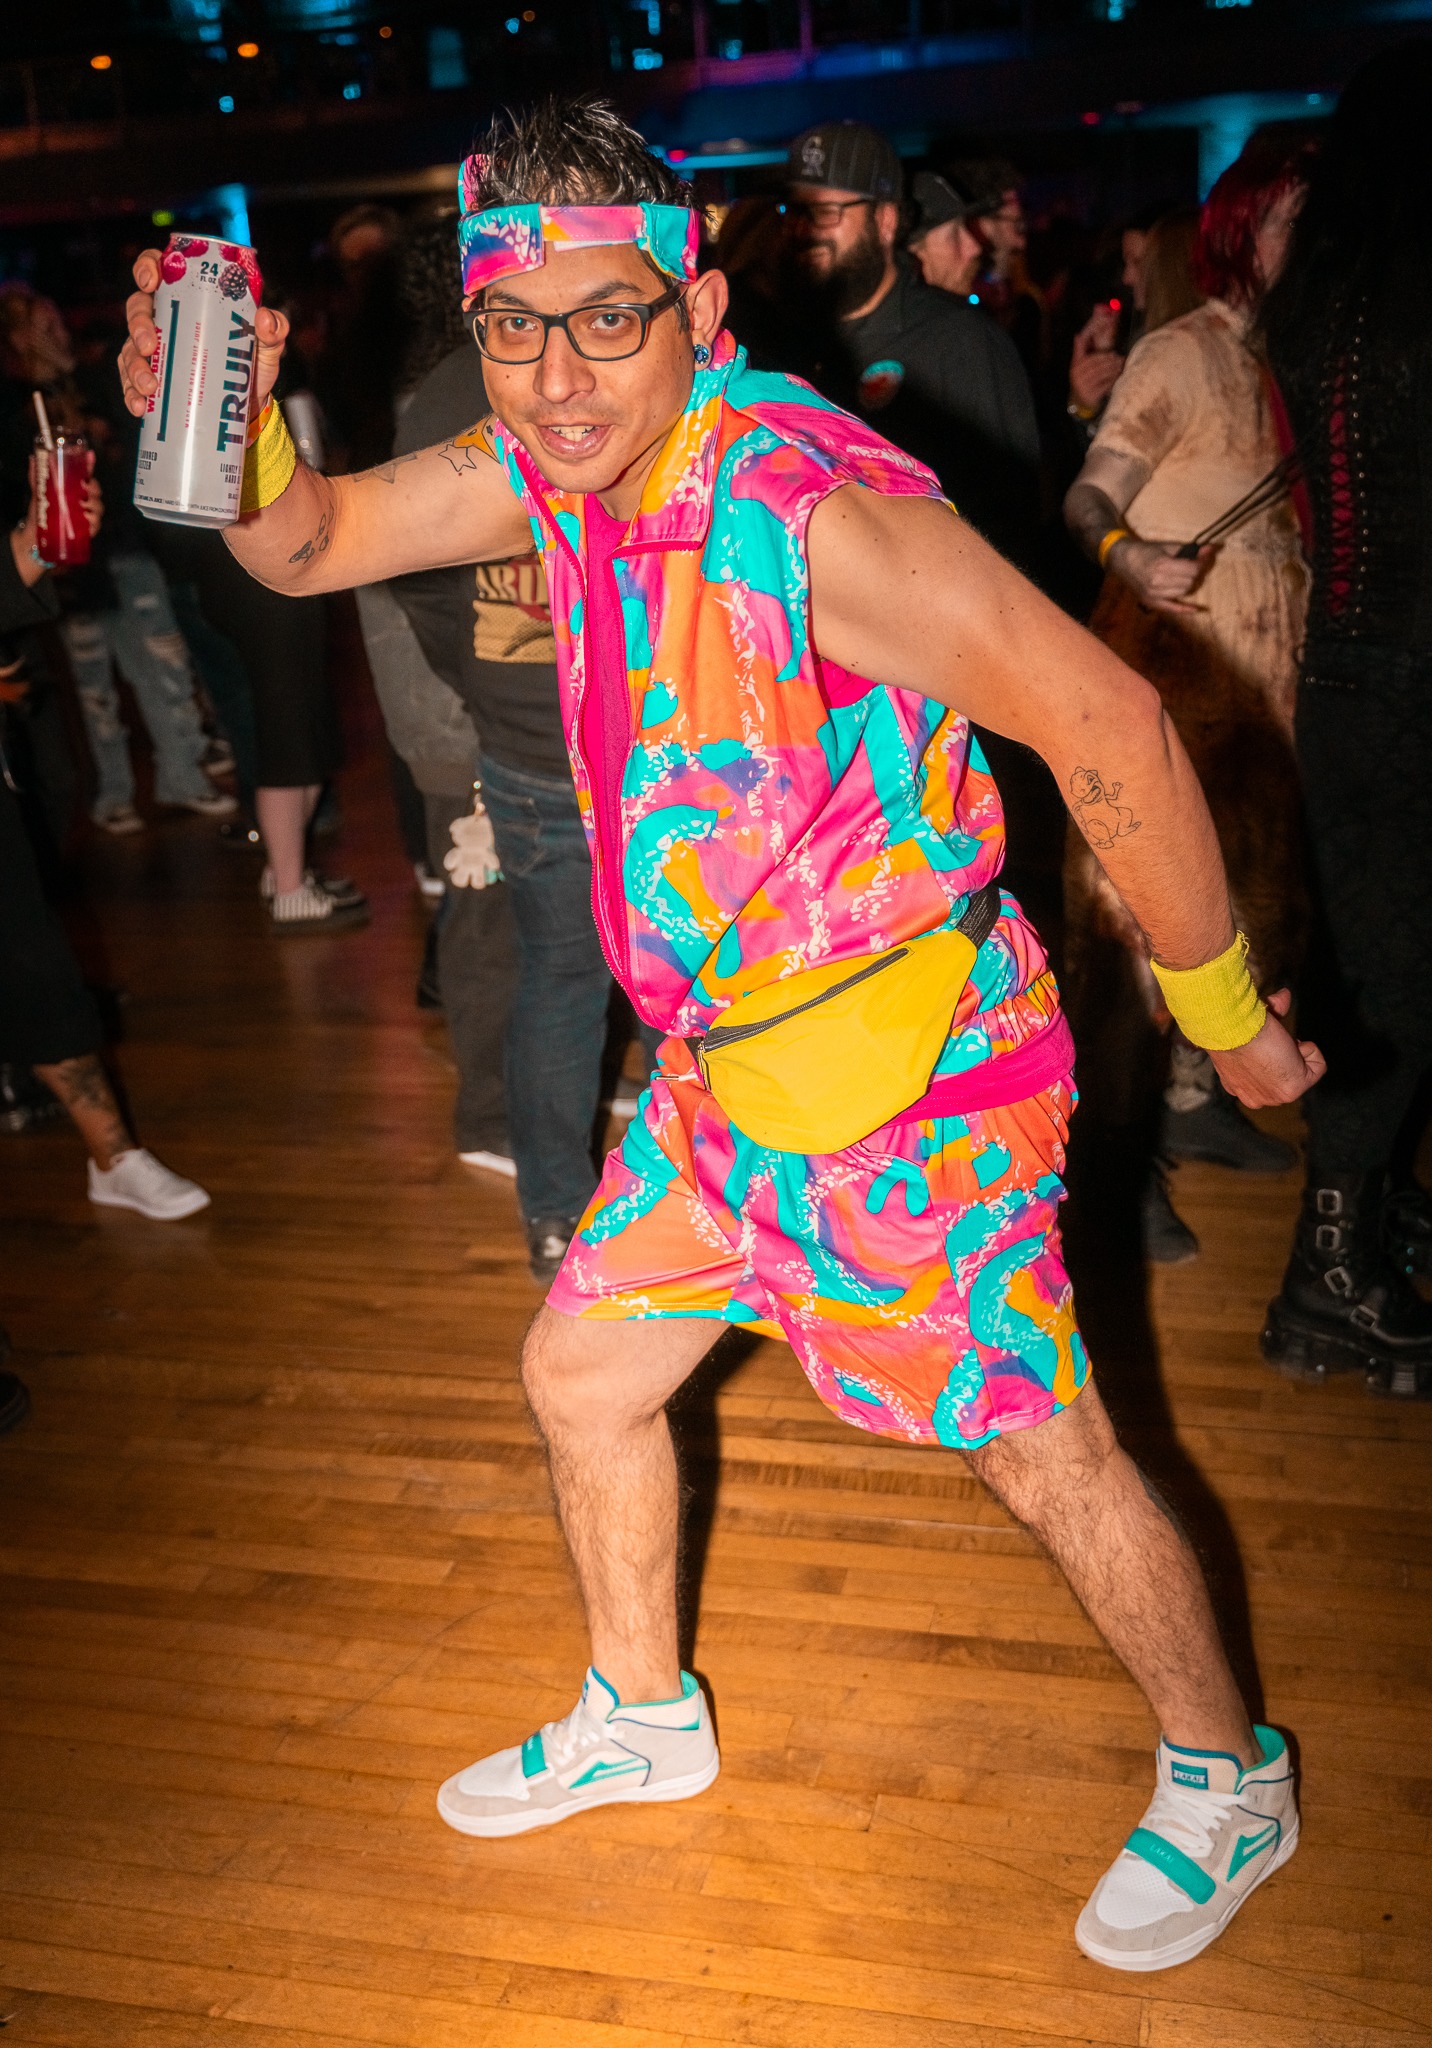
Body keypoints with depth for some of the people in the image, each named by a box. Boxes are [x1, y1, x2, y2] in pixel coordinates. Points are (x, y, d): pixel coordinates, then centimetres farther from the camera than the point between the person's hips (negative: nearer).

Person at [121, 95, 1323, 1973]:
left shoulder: (815, 509, -27)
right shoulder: (558, 460, -1)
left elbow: (1111, 725, -23)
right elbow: (314, 544, 9)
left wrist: (1222, 1005, -14)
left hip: (906, 1074, -8)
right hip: (724, 1069, 8)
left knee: (1046, 1458, 6)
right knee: (581, 1379, 18)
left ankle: (1229, 1781, 33)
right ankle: (643, 1717, 44)